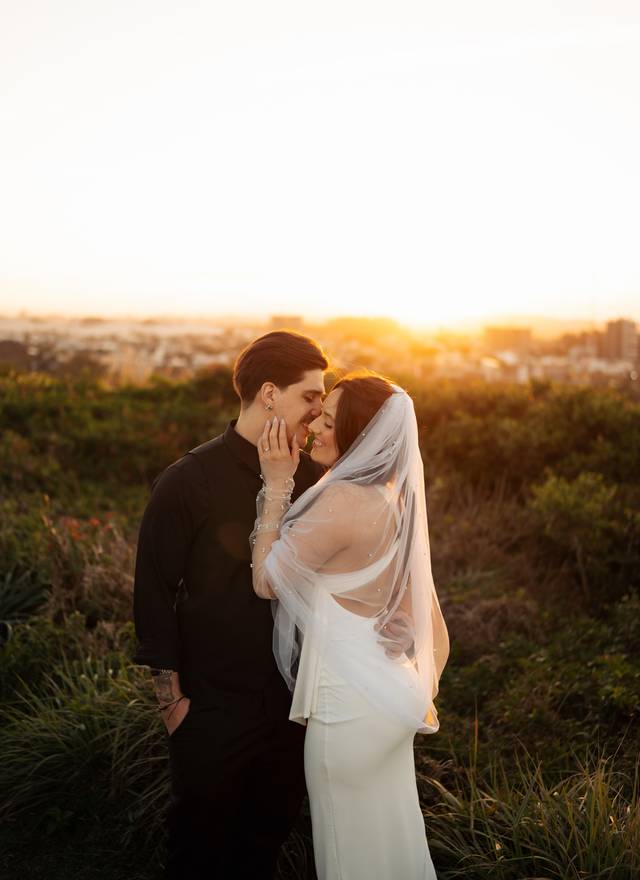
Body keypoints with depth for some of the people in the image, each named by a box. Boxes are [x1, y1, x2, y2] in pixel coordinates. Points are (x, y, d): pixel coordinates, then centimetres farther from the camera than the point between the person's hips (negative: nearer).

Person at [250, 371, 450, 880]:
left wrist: (277, 485, -10)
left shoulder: (344, 500, -23)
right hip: (388, 694, 9)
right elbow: (431, 623, 11)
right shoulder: (397, 498, 5)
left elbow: (266, 580, -13)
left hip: (349, 702, -9)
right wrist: (423, 686, 21)